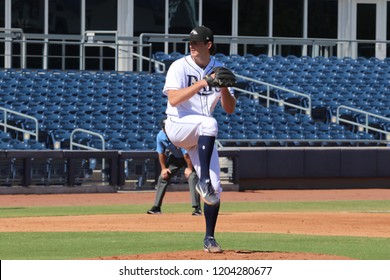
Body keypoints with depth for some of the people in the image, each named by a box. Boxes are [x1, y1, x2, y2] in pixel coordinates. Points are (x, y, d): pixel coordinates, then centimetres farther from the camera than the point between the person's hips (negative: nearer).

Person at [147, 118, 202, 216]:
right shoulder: (160, 137, -19)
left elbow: (187, 154, -31)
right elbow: (161, 153, -4)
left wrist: (189, 168, -26)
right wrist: (164, 168, -3)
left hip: (189, 157, -5)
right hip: (175, 157, 6)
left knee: (192, 177, -23)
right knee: (163, 177, 1)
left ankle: (197, 207, -25)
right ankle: (156, 207, 9)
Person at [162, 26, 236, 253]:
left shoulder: (219, 70, 6)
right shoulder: (180, 67, -6)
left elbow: (230, 109, 3)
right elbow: (174, 99, -22)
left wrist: (224, 87, -16)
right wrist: (203, 83, -28)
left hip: (203, 136, 5)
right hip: (178, 126, -5)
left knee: (215, 187, -4)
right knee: (209, 122, -38)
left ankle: (209, 238, 6)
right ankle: (203, 181, -38)